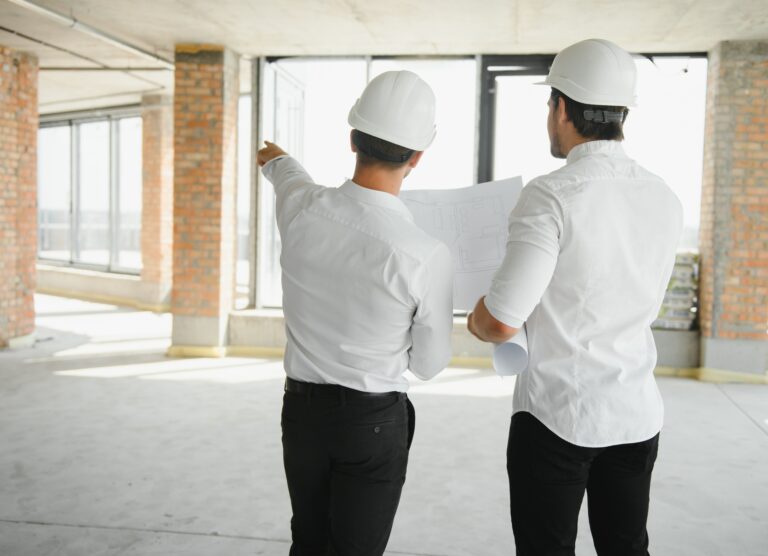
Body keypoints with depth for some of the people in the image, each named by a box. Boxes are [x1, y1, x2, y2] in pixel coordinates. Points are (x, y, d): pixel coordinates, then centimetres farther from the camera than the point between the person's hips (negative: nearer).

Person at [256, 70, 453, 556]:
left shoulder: (300, 207, -12)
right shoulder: (428, 257, -23)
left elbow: (291, 177, 17)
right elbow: (430, 363, -7)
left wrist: (277, 159, 41)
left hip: (301, 406, 4)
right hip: (374, 419, -4)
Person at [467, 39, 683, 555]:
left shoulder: (551, 195, -18)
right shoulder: (665, 198, 1)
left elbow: (500, 322, -21)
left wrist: (476, 322, 2)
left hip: (556, 415, -6)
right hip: (637, 415, 6)